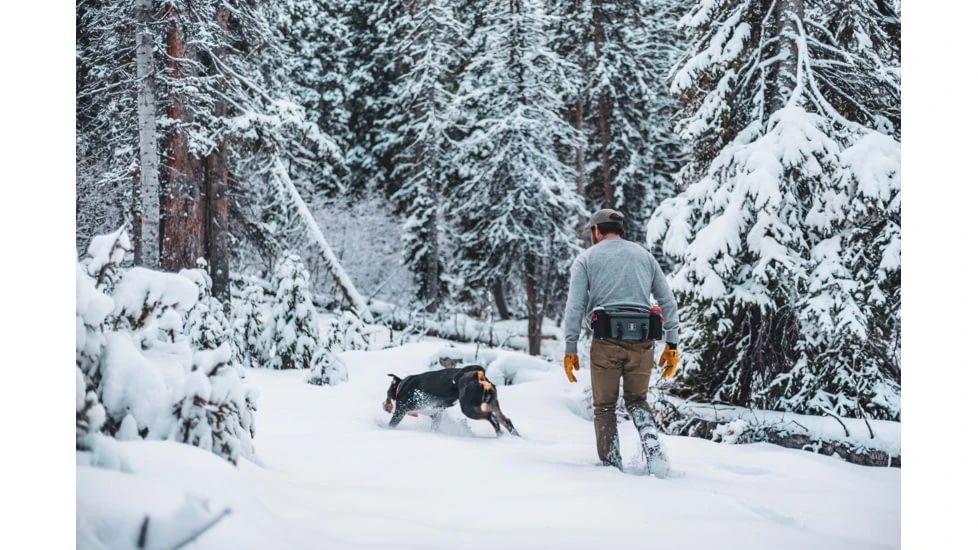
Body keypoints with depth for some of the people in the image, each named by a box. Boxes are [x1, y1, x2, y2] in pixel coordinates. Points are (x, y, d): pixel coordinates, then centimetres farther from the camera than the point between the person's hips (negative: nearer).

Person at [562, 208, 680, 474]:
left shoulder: (586, 258, 9)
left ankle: (611, 465, 6)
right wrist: (672, 344, 13)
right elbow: (668, 302, 13)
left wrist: (570, 349, 2)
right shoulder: (644, 255, 19)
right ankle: (653, 448, -7)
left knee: (605, 406, 11)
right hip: (642, 341, 3)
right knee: (637, 400, 18)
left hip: (607, 340, -3)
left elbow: (575, 307, 0)